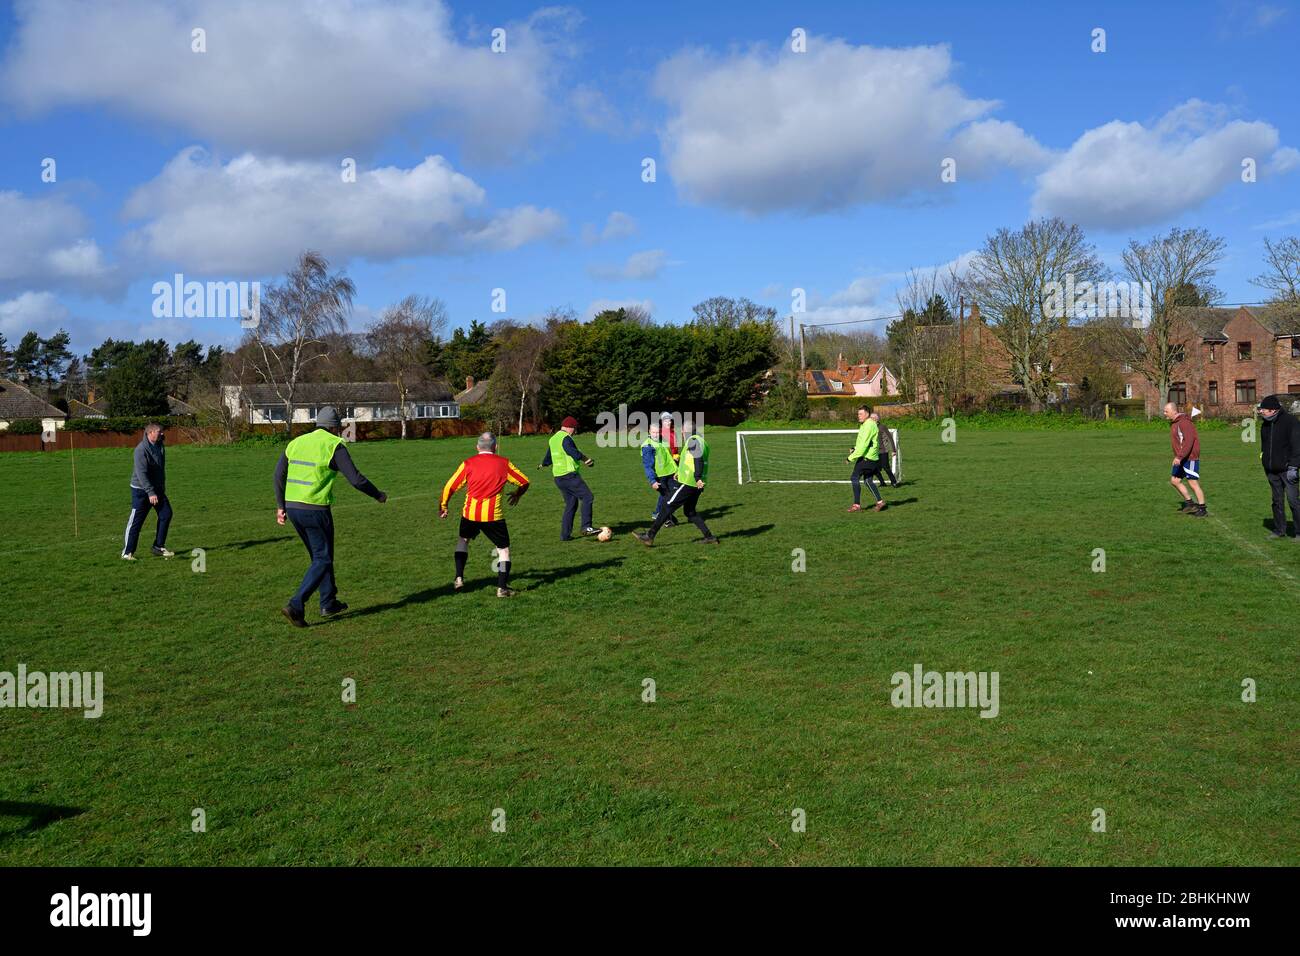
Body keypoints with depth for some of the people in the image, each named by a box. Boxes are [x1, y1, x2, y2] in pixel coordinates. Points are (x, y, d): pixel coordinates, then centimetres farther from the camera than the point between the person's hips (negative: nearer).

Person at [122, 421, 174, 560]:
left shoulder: (159, 447, 5)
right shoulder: (141, 449, -20)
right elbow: (141, 473, -25)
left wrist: (162, 488, 18)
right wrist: (150, 493, -29)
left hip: (157, 489, 8)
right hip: (141, 490, -8)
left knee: (166, 514, 1)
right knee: (136, 521, -3)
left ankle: (159, 546, 12)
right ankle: (127, 552, 8)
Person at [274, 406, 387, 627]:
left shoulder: (297, 442, 12)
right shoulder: (334, 445, -7)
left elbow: (279, 474, 11)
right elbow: (355, 479, -11)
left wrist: (280, 506, 17)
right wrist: (378, 495, 3)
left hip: (292, 507, 7)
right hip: (315, 509, -7)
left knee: (319, 555, 21)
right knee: (323, 560, 3)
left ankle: (328, 602, 27)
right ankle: (296, 605, -9)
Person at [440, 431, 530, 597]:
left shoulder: (468, 463, 1)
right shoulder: (504, 463, 0)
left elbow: (449, 487, 4)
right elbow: (524, 482, 9)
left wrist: (442, 507, 19)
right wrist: (517, 495, 29)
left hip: (470, 514, 2)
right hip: (493, 515, -2)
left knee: (463, 540, 27)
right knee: (504, 549, 10)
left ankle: (459, 578, 22)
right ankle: (502, 588, 2)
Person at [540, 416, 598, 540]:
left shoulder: (552, 439, 16)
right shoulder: (566, 438, -12)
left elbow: (548, 459, 29)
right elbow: (574, 453, -28)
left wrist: (543, 464, 50)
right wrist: (586, 459, -13)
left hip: (558, 477, 9)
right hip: (570, 475, -9)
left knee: (571, 504, 13)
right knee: (587, 497, -7)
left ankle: (565, 534, 11)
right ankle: (586, 527, -15)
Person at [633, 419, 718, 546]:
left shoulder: (693, 440, -10)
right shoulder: (701, 440, 18)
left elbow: (698, 458, -24)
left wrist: (698, 478, -30)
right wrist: (680, 472, 29)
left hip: (688, 483, -9)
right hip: (697, 485, 9)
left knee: (668, 506, -4)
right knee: (689, 512, 19)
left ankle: (649, 536, -2)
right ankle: (709, 537, 14)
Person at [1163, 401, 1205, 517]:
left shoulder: (1184, 422, -18)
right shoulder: (1174, 423, 13)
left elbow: (1188, 441, -26)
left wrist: (1179, 457, -30)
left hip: (1190, 457, -10)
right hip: (1181, 459, 10)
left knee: (1193, 483, -6)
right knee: (1174, 480, 10)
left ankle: (1202, 509, 3)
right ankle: (1189, 502, 19)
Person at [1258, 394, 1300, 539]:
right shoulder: (1265, 424, 10)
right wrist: (1264, 461, 18)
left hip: (1286, 469, -7)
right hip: (1271, 470, 7)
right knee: (1277, 501, 12)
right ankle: (1279, 530, 20)